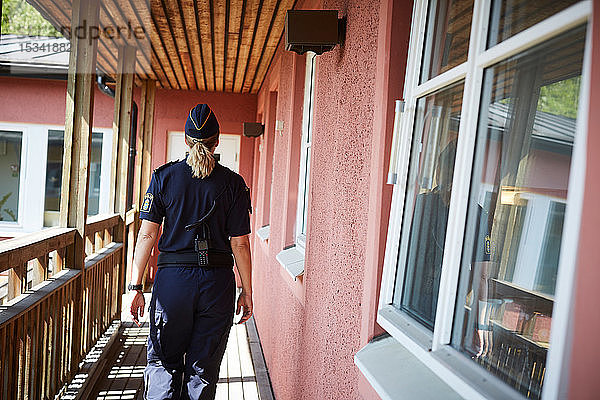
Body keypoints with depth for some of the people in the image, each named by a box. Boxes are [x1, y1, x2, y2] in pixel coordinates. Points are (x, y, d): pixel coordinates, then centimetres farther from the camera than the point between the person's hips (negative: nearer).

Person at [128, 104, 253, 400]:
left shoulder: (164, 176, 0)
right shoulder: (233, 183, -1)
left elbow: (147, 234, -2)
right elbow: (239, 243, -3)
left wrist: (136, 286, 3)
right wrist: (247, 292, 5)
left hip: (173, 277, 0)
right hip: (217, 282, 0)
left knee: (163, 363, 18)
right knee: (203, 369, 14)